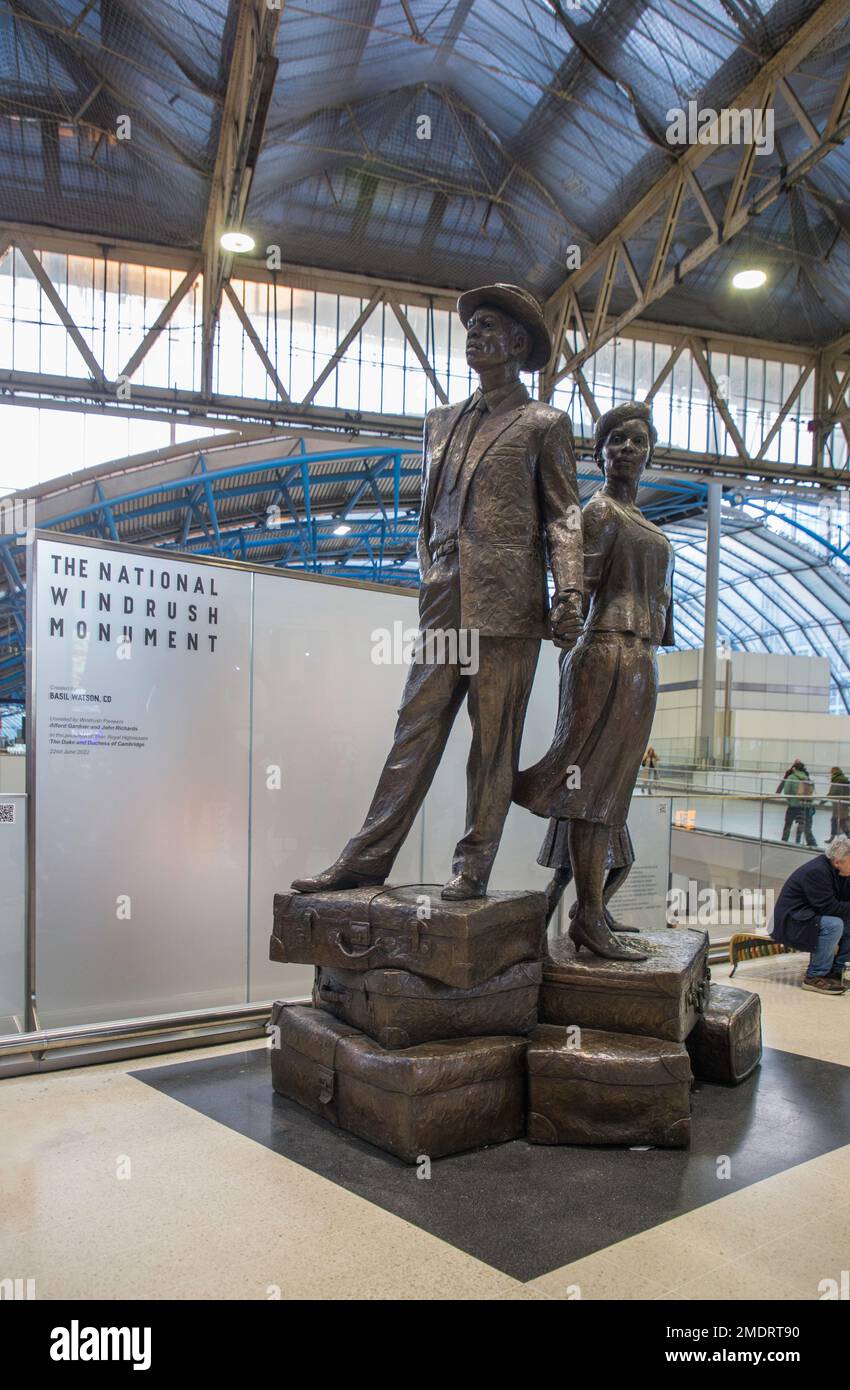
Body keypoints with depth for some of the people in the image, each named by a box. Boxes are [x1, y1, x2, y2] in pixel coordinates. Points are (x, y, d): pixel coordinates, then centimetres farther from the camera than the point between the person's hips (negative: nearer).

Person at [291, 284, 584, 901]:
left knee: (494, 737, -1)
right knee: (416, 727, 3)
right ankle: (367, 857, 5)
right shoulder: (443, 421, 23)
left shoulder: (544, 423, 9)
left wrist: (569, 594, -9)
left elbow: (563, 515, 3)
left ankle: (473, 866, 6)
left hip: (507, 597, -4)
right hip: (446, 598, 5)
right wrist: (429, 582, 14)